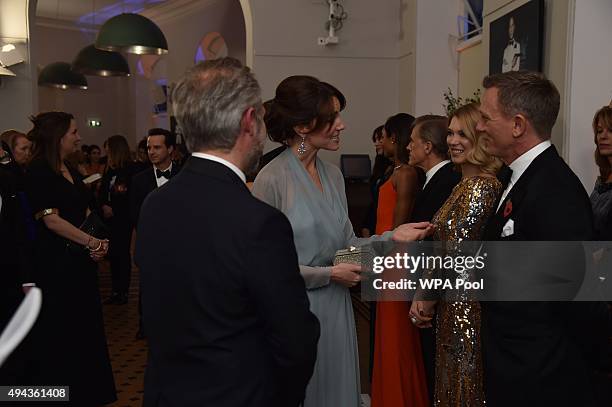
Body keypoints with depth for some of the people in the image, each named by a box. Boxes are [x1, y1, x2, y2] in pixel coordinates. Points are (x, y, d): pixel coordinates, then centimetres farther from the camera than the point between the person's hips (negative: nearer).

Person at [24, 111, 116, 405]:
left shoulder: (71, 171, 13)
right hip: (55, 262, -8)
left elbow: (86, 211, 13)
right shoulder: (38, 172, -12)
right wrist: (92, 242, -16)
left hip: (81, 259, 8)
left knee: (85, 324, 14)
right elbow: (50, 219, -18)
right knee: (60, 329, 4)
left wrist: (98, 242, -5)